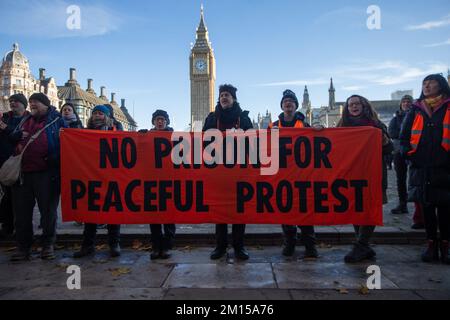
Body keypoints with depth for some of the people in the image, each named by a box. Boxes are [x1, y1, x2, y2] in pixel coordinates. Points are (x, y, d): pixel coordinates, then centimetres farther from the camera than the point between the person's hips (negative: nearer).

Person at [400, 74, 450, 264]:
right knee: (427, 207, 7)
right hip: (422, 168, 2)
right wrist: (409, 154, -1)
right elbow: (404, 136, 13)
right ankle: (431, 246, 16)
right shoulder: (416, 110, 12)